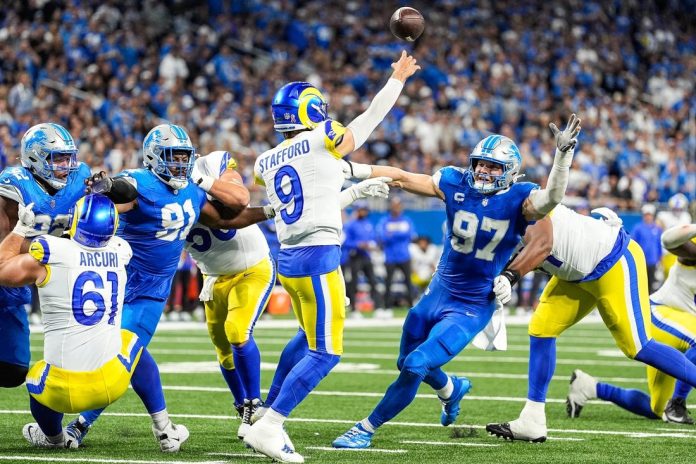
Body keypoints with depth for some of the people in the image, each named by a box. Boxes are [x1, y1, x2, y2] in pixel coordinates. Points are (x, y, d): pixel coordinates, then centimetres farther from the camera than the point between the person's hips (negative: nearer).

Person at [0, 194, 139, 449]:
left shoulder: (49, 255, -10)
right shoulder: (119, 255, 1)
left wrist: (22, 227, 21)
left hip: (63, 393, -2)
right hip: (112, 384, 2)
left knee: (37, 379, 32)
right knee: (131, 342, 33)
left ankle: (54, 438, 56)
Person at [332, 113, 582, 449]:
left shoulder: (518, 199, -18)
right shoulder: (456, 183, -9)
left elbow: (551, 198, -39)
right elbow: (402, 178, -1)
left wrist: (563, 153, -52)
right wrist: (352, 169, -3)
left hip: (472, 308, -5)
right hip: (438, 292, 5)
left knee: (415, 366, -17)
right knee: (408, 362, 24)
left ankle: (367, 430, 1)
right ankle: (452, 389, 57)